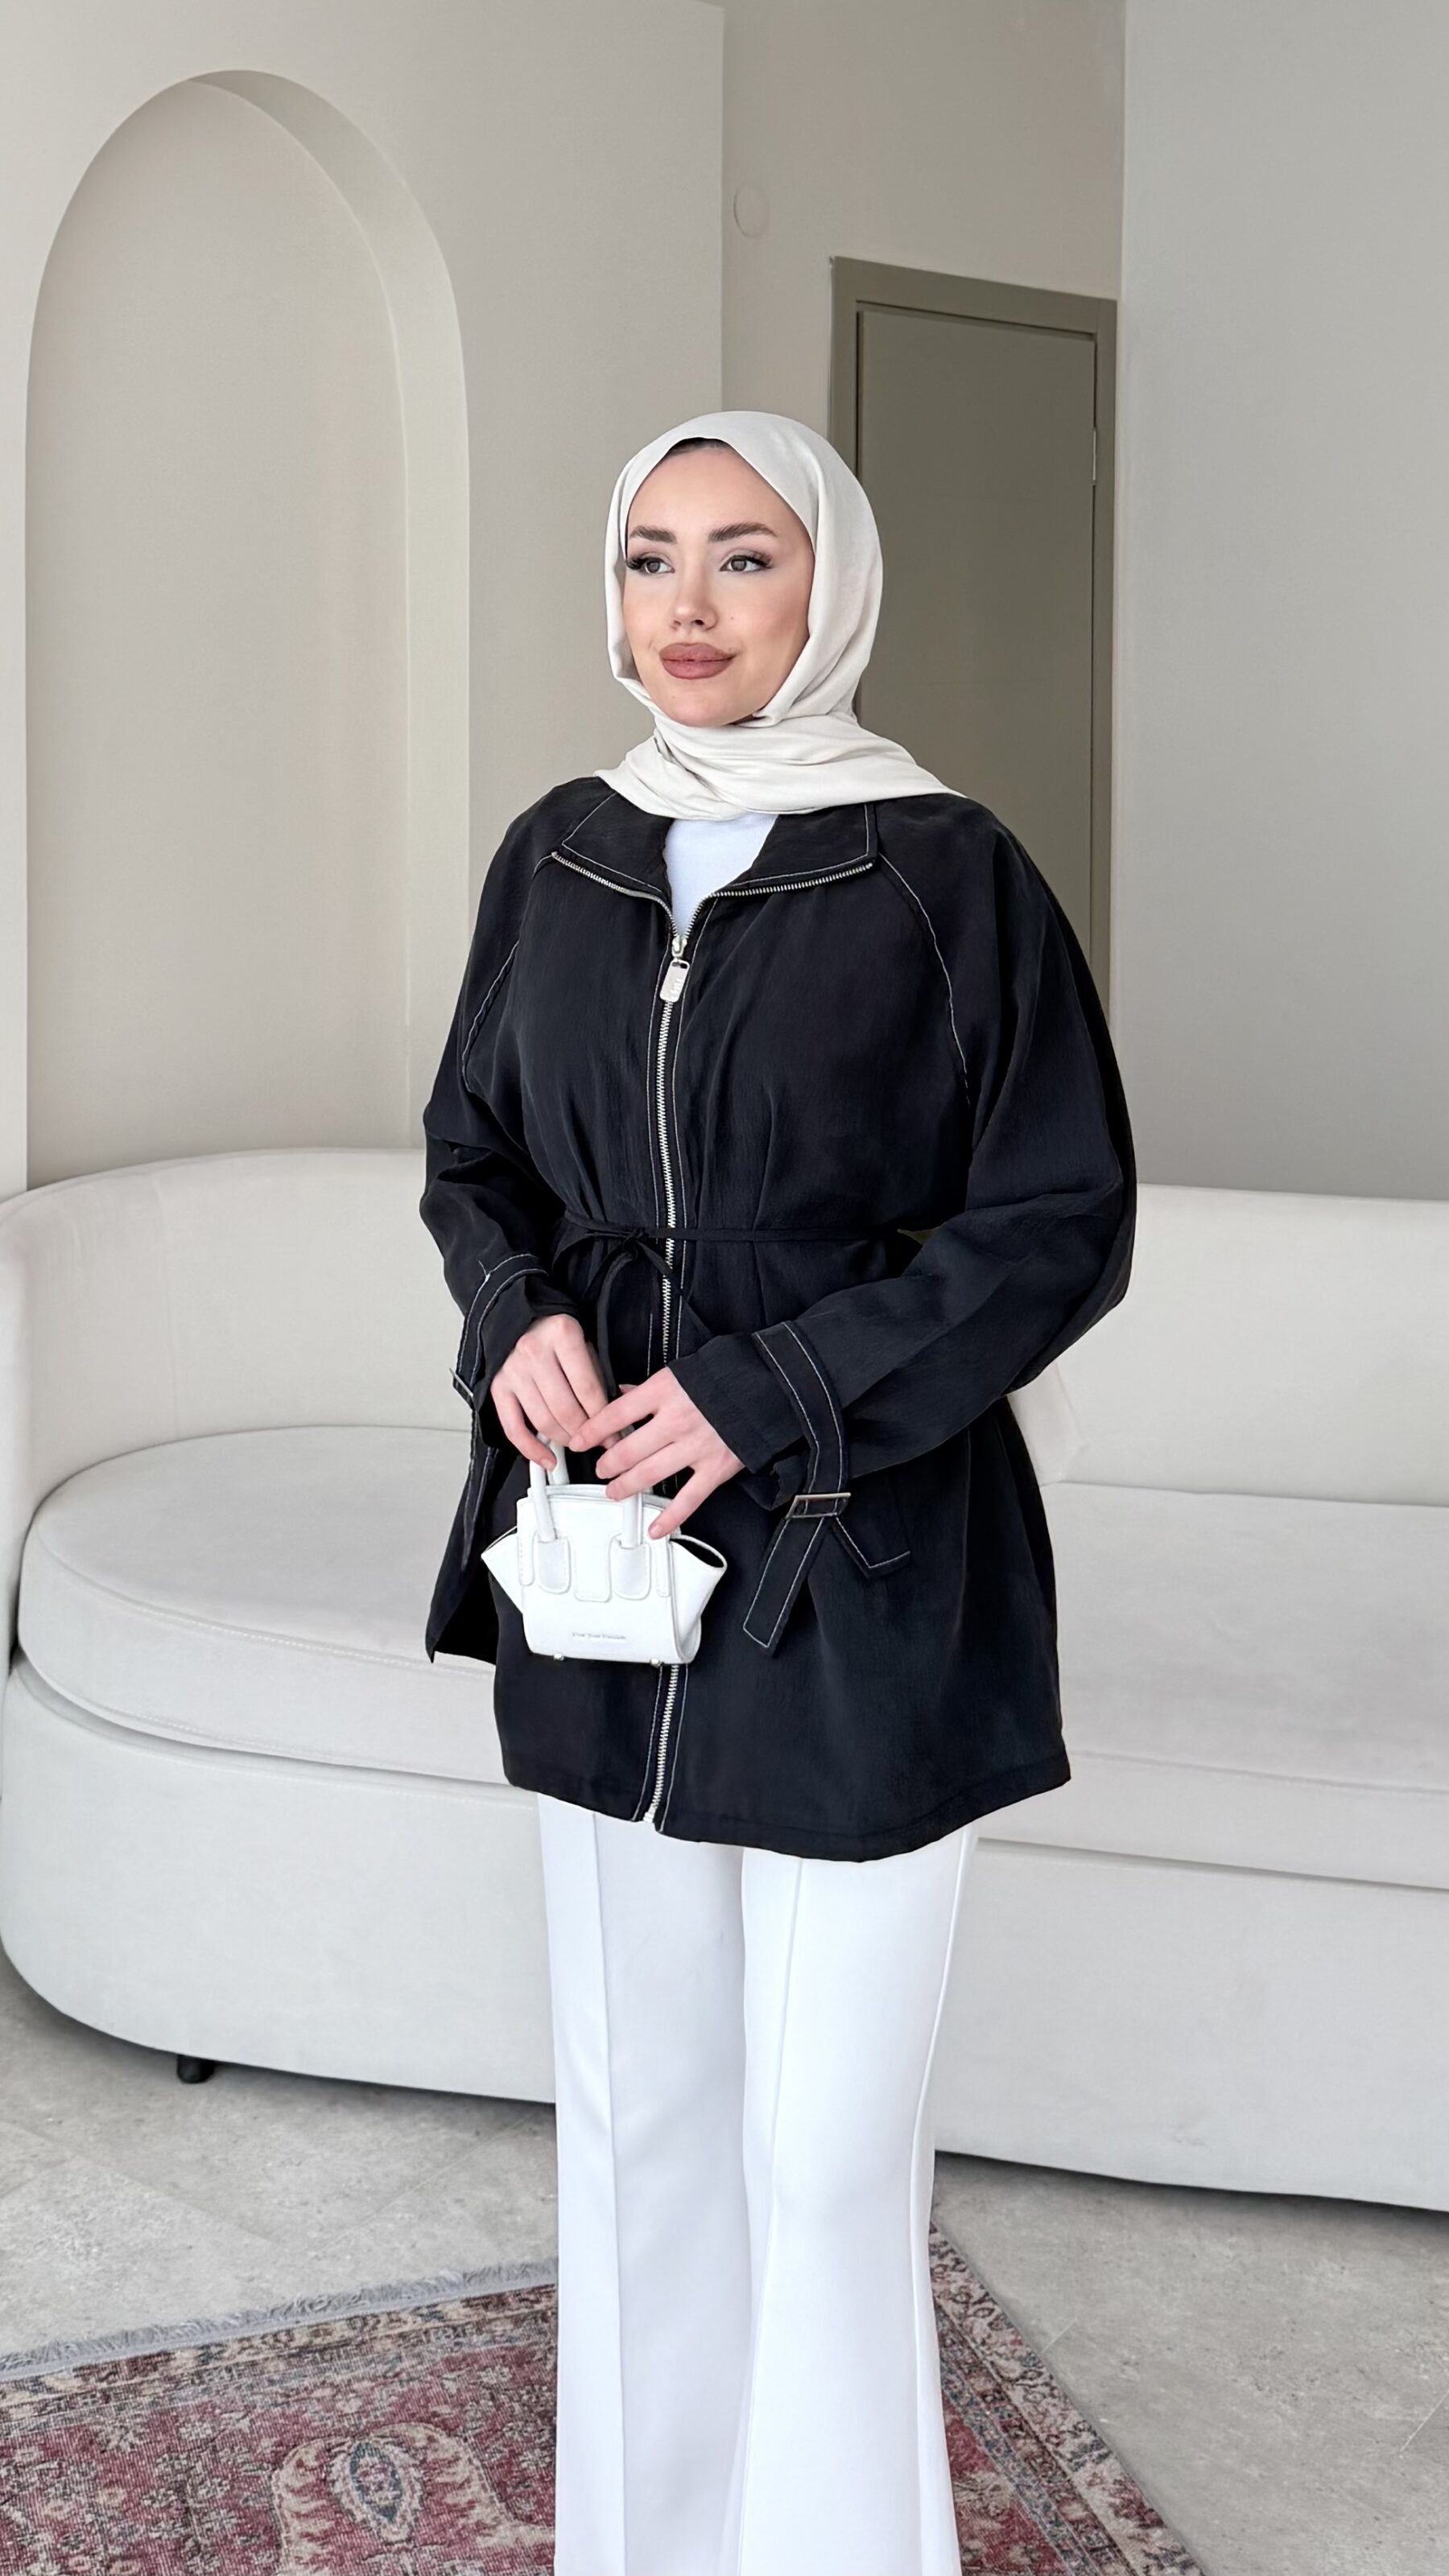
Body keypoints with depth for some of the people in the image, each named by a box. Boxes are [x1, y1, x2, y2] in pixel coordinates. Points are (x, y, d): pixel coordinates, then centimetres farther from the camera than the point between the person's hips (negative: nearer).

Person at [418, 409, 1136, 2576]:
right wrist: (520, 1319, -7)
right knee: (635, 2098, 16)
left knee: (827, 2145, 2)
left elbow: (1063, 1224, -7)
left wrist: (769, 1391, -16)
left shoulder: (947, 871, -7)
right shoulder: (559, 858, 7)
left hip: (860, 1574, -4)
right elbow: (472, 1155, 15)